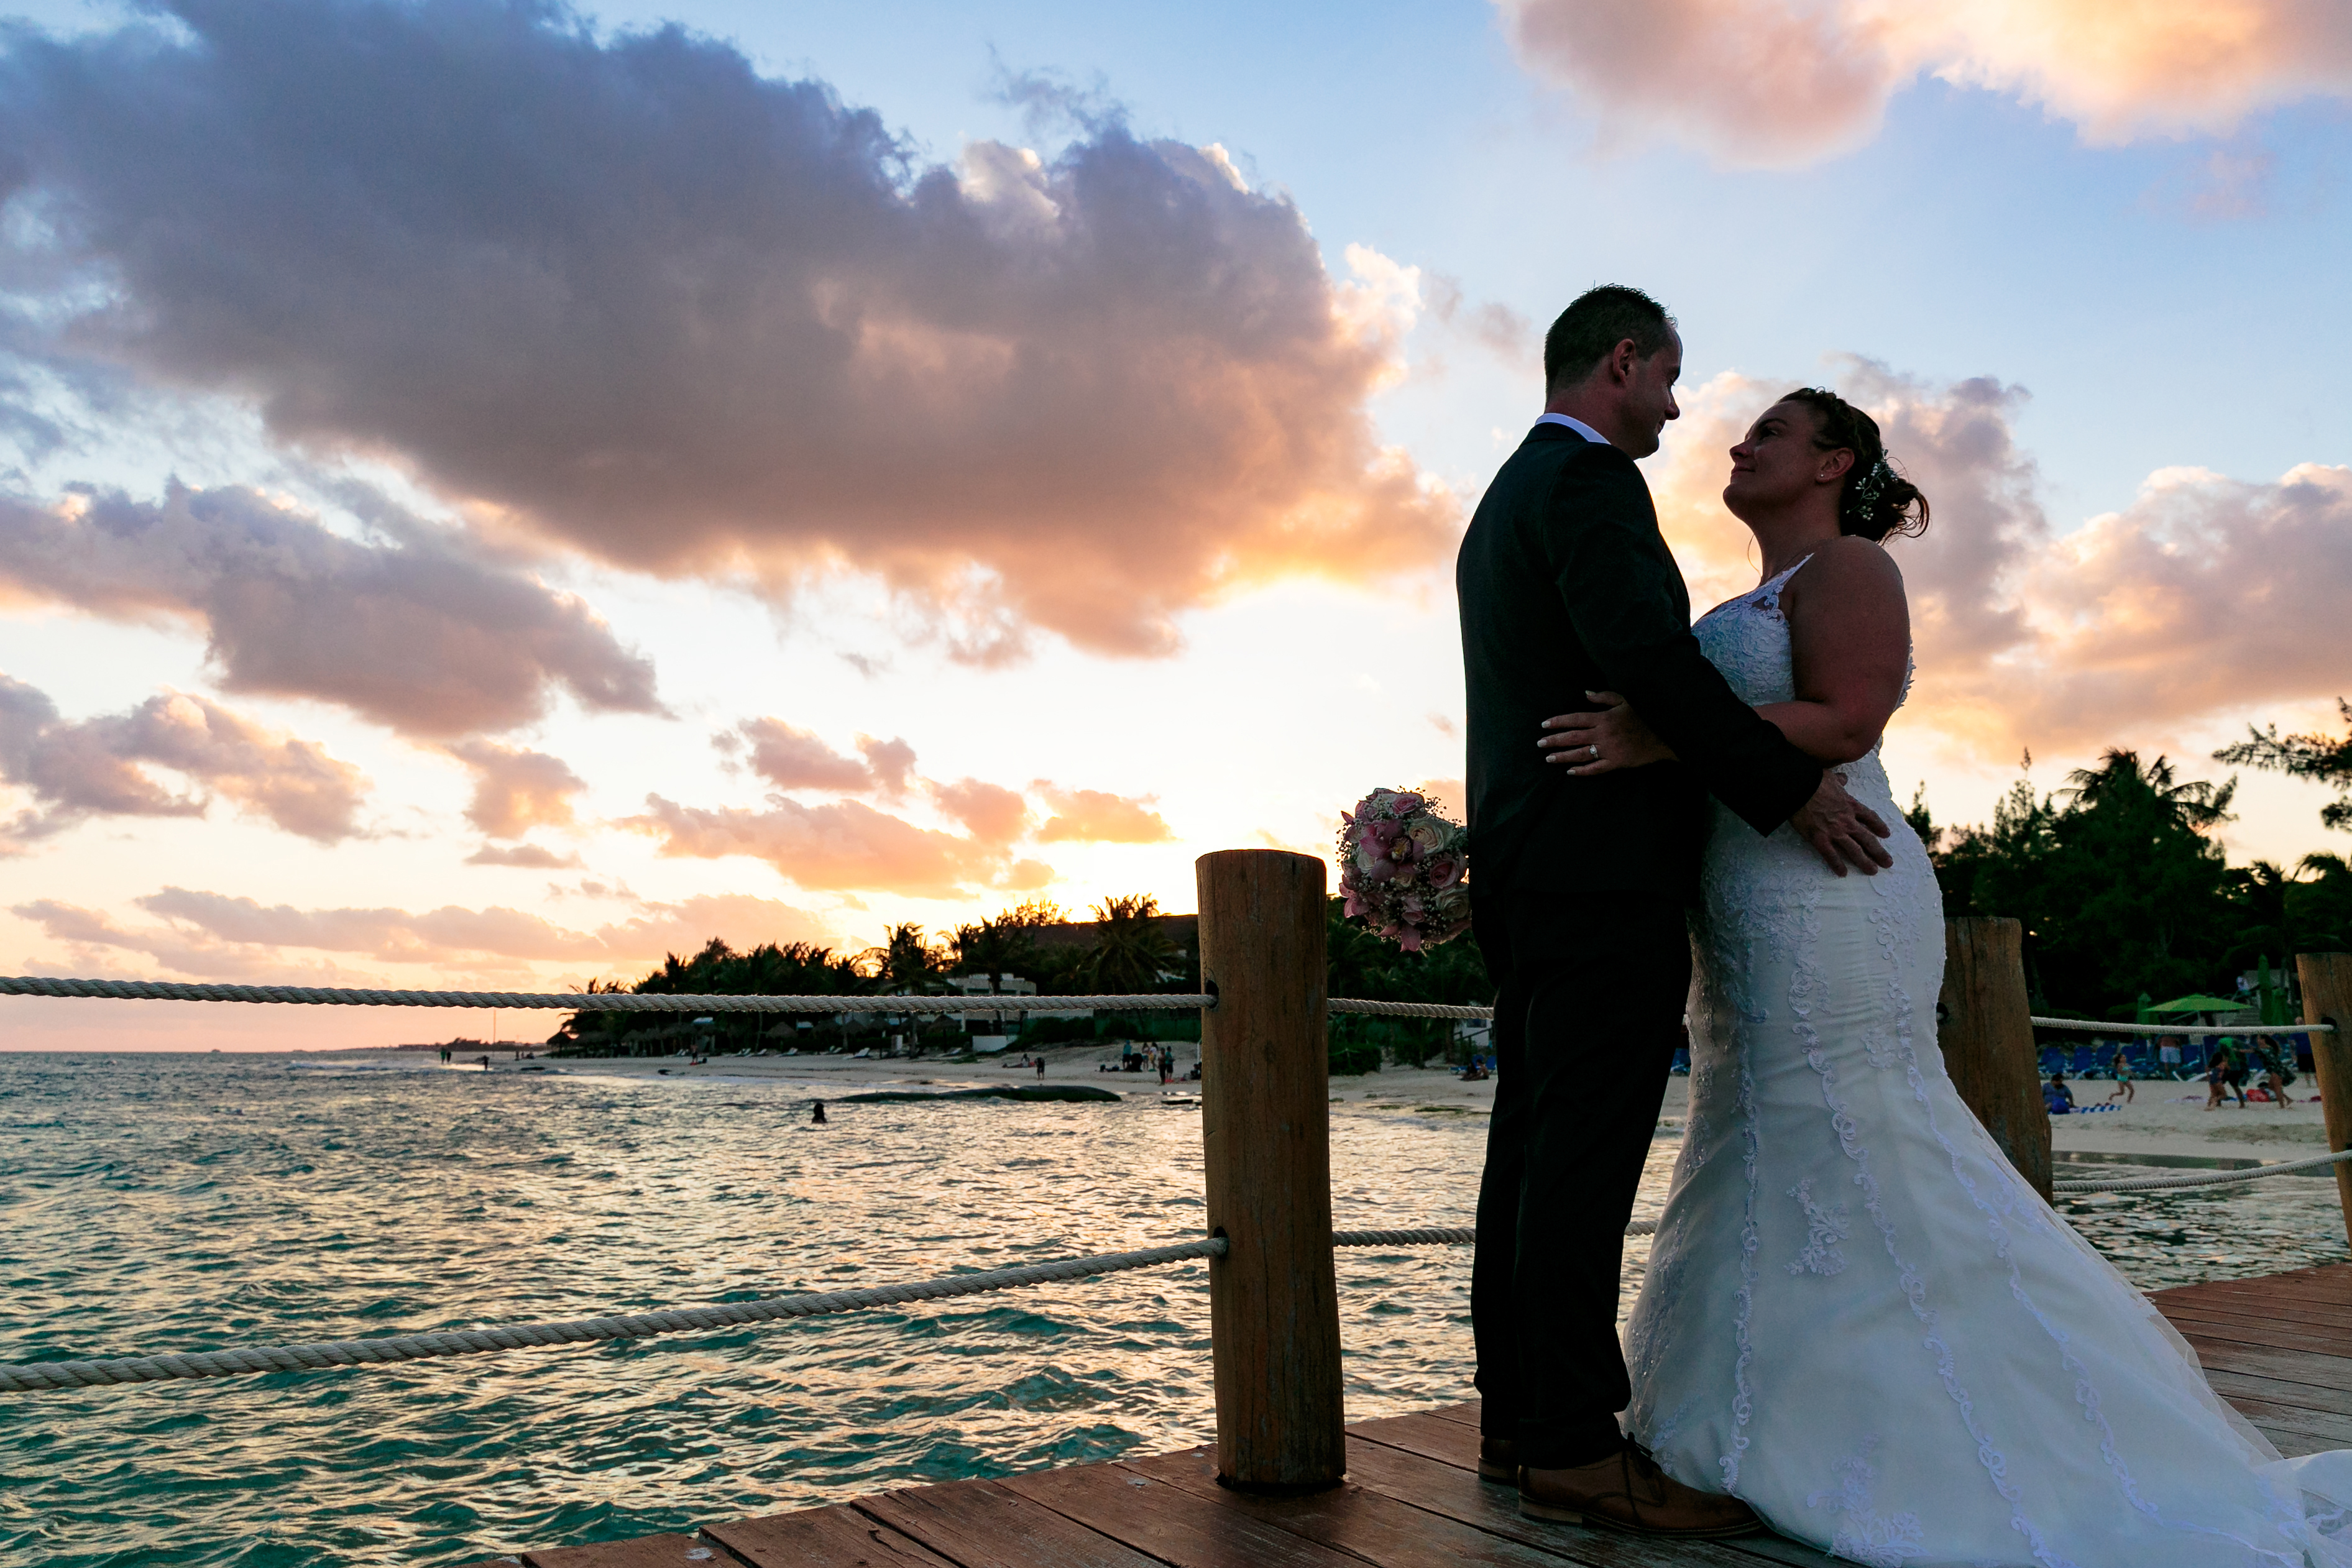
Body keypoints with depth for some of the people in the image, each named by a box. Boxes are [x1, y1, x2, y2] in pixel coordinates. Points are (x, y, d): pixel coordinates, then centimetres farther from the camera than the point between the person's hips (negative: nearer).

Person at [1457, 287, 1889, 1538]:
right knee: (1586, 1155, -9)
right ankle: (1574, 1450, -3)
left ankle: (1519, 1420, 16)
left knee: (1533, 1149, 9)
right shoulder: (1589, 477, -6)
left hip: (1527, 870, 10)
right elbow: (1649, 656, -19)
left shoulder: (1501, 504, 25)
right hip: (1604, 871, -10)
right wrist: (1795, 789, -14)